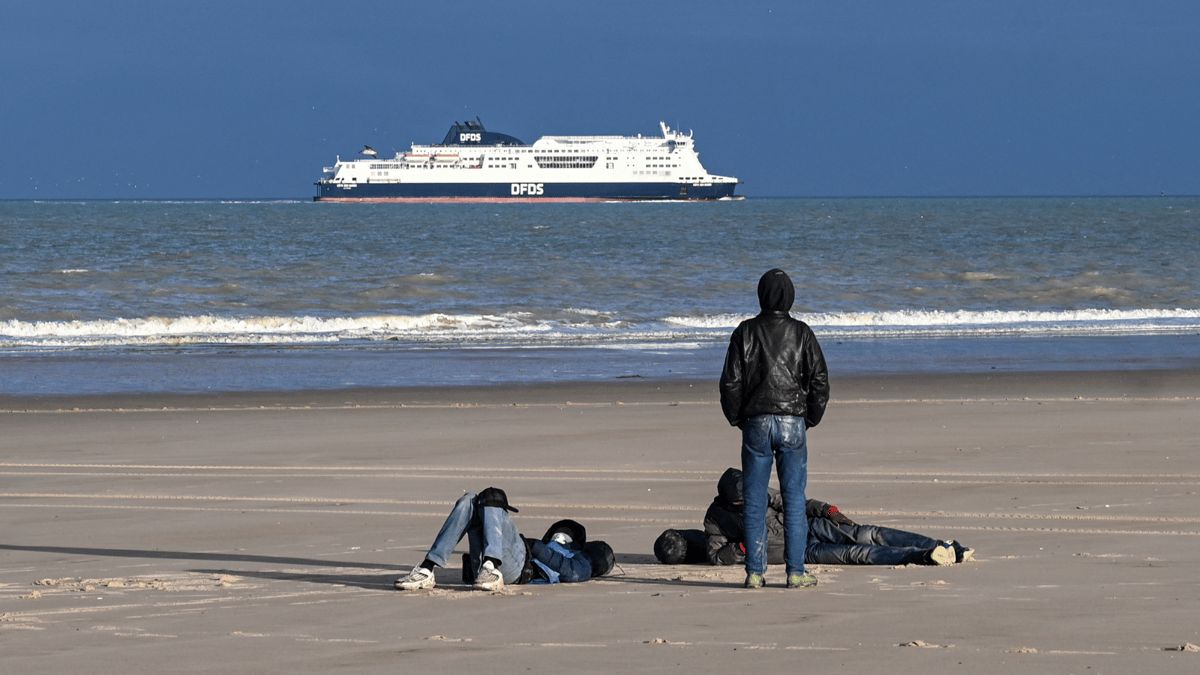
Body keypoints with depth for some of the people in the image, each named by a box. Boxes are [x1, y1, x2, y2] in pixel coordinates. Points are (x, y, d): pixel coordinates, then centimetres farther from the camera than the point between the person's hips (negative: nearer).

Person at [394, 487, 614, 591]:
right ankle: (426, 571, -27)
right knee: (470, 501, -11)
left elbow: (570, 571, 1)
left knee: (491, 498, -19)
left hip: (518, 565, -6)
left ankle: (492, 569, -44)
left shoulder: (581, 561, 25)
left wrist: (534, 546, -3)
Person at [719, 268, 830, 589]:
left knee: (755, 501, 4)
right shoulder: (801, 333, 0)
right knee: (794, 499, 3)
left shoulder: (746, 332, -1)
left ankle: (755, 572, 4)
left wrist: (736, 418, 10)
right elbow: (819, 380, -1)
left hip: (756, 422, 0)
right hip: (793, 423, 0)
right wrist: (811, 418, 11)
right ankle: (795, 572, 1)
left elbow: (730, 381, -2)